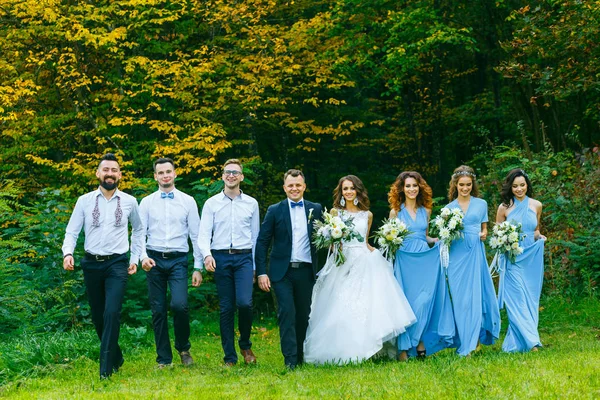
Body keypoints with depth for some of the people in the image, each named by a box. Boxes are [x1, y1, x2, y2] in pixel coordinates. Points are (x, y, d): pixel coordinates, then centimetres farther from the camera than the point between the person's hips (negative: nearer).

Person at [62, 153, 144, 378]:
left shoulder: (129, 202, 3)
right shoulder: (84, 201, 2)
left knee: (112, 314, -17)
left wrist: (135, 258, 13)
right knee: (97, 316, 10)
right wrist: (68, 253, -18)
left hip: (117, 264, -2)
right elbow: (72, 231, 1)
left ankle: (106, 368, -12)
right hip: (91, 264, 2)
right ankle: (116, 358, 30)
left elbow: (138, 230, 17)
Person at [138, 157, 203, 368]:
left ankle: (183, 348, 8)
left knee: (179, 305, -18)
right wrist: (143, 256, -16)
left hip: (178, 260, -1)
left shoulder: (188, 201, 5)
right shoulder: (147, 202, 7)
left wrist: (198, 267, 2)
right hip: (154, 260, 1)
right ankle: (164, 359, 15)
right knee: (158, 311, 4)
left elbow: (196, 235, 5)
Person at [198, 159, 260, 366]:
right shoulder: (212, 203, 6)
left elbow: (256, 236, 13)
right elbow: (204, 234, 0)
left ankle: (245, 345, 9)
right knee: (226, 308, 2)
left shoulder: (251, 203, 10)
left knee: (244, 303, -17)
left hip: (244, 257, 0)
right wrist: (207, 254, -19)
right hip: (221, 258, 0)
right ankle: (229, 357, 11)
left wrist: (255, 267, 11)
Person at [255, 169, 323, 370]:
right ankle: (290, 360, -9)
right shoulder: (275, 210, 3)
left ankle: (301, 357, 21)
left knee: (303, 315, 9)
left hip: (306, 271, 2)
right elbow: (262, 242, 1)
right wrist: (261, 272, -6)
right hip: (282, 271, -2)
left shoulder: (316, 209, 8)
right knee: (287, 314, -9)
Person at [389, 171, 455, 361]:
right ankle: (404, 347, 2)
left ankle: (417, 340, 7)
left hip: (426, 259, 3)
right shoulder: (396, 212, 3)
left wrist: (440, 239, 3)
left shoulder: (425, 211, 12)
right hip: (405, 260, -3)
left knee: (425, 300, -6)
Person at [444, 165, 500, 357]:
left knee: (475, 296, -5)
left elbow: (484, 228, 17)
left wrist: (484, 234, -5)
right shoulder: (449, 208, 8)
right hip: (456, 254, 0)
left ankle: (470, 343, 0)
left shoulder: (481, 204, 9)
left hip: (475, 254, 0)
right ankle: (463, 343, 5)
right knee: (459, 299, -2)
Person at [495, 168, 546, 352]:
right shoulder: (504, 207, 1)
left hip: (533, 257, 3)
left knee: (531, 299, 3)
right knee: (517, 298, -10)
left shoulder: (536, 205, 8)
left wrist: (539, 236, -1)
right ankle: (531, 340, -7)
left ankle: (517, 342, 11)